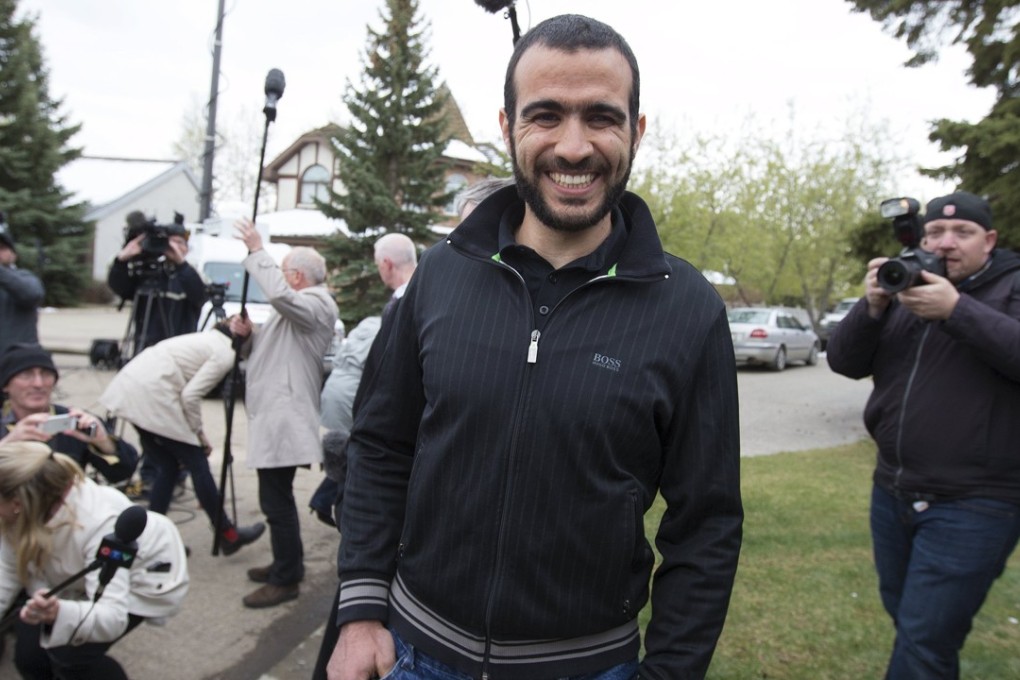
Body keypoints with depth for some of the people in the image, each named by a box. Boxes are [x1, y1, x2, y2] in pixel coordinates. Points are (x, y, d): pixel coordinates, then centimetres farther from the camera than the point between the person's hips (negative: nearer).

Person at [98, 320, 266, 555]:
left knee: (168, 466, 16)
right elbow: (190, 396, -14)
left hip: (130, 388, 9)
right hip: (152, 396, -9)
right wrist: (199, 434, 1)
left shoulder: (207, 340, 21)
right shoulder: (226, 354, -6)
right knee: (197, 464, 2)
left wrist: (196, 434, 18)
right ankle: (229, 536, 14)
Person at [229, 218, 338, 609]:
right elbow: (266, 350, 26)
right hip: (275, 415, 11)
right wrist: (248, 335, 5)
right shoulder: (296, 307, 24)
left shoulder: (316, 303, -10)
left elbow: (280, 294, -33)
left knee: (277, 500, -7)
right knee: (277, 498, 17)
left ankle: (286, 580, 2)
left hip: (285, 419, -11)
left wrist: (256, 251, -23)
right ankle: (287, 564, 29)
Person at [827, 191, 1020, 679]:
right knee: (908, 621, 22)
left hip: (972, 506, -5)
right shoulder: (905, 286, 9)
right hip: (892, 494, 5)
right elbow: (844, 361, 0)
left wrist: (956, 309, -28)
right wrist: (873, 306, -15)